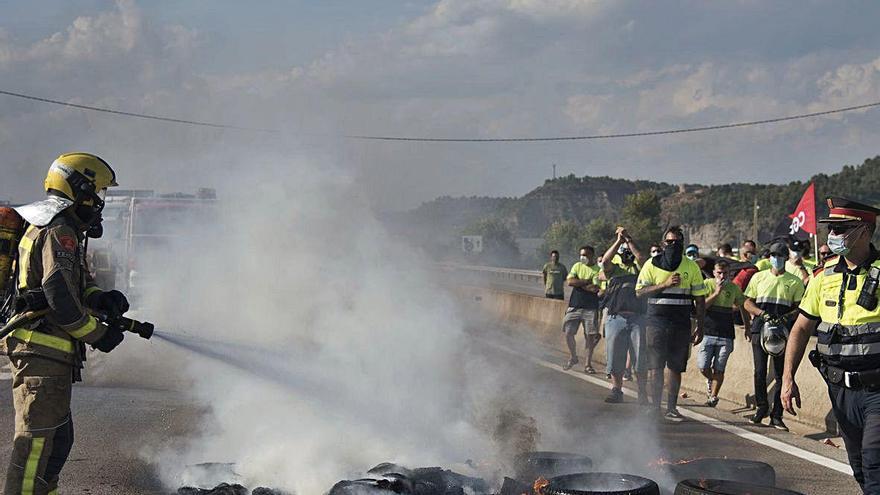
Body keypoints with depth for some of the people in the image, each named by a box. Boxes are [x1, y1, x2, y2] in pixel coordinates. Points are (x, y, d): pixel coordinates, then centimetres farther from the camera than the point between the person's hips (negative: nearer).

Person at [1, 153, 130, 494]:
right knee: (38, 434, -10)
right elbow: (58, 293, -21)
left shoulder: (51, 228, 21)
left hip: (49, 352, 11)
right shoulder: (60, 231, -13)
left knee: (60, 436, 18)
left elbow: (78, 283, 21)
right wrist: (97, 334, -12)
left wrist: (101, 298, 0)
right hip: (43, 350, -11)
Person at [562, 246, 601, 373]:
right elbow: (570, 281, -5)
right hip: (574, 306, 4)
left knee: (590, 336, 0)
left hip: (590, 308, -3)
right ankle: (573, 357, 25)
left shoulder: (598, 270, -5)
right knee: (568, 333, 2)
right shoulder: (577, 266, 9)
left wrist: (578, 283, -7)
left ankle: (588, 365, 11)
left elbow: (594, 288, -17)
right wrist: (587, 281, -10)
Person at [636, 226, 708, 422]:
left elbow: (700, 299, 10)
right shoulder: (652, 265, 5)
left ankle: (671, 408, 11)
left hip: (681, 324, 2)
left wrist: (699, 327, 3)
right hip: (656, 320, -1)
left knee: (676, 367, 4)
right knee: (655, 366, -7)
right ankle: (655, 407, -4)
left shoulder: (691, 267, 9)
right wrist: (665, 284, -13)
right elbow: (640, 291, -3)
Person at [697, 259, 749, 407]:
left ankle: (713, 396, 11)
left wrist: (747, 327, 18)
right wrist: (716, 293, -16)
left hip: (726, 335, 1)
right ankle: (710, 380, 28)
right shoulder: (707, 284, 0)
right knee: (703, 368, -4)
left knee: (718, 369, -1)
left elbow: (742, 307, 20)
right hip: (708, 332, -1)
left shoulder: (734, 288, 7)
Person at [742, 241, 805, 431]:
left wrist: (786, 317, -14)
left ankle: (776, 415, 1)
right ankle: (762, 408, 13)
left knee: (781, 373, -3)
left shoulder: (795, 281, 9)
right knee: (760, 371, 1)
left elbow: (799, 307, 6)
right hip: (760, 329, 1)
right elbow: (748, 303, 10)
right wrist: (762, 313, -9)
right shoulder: (759, 277, 12)